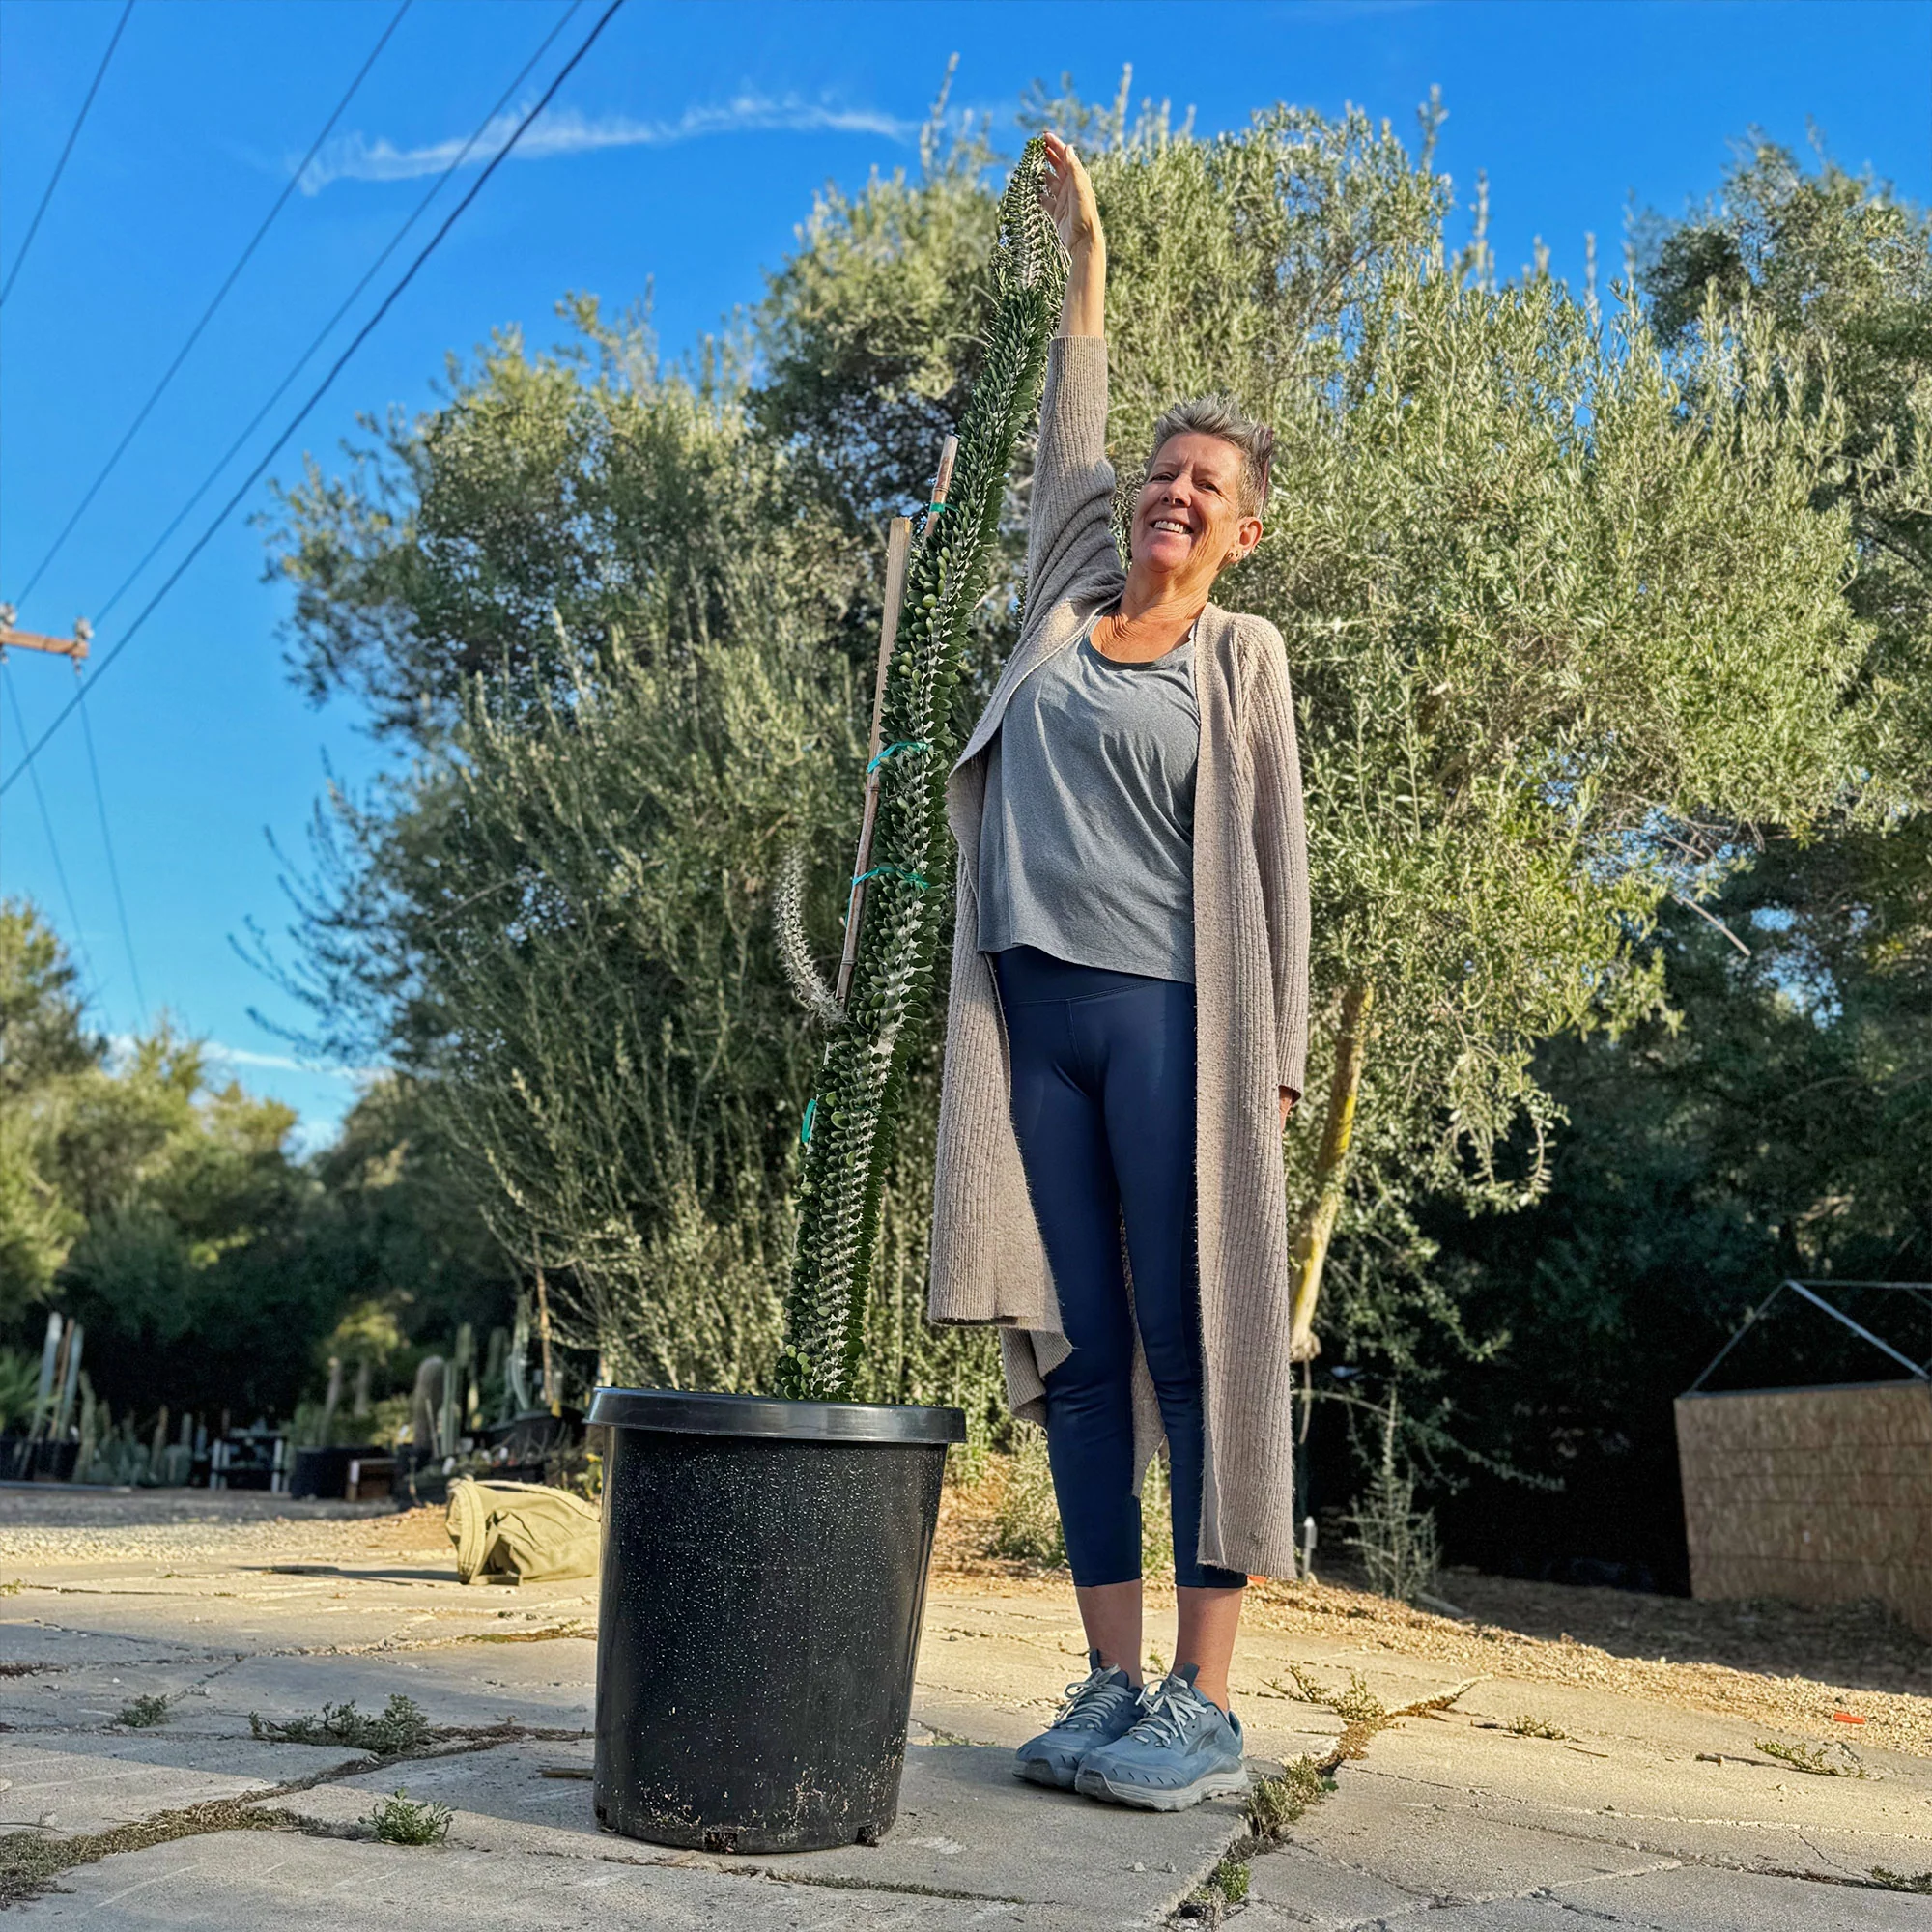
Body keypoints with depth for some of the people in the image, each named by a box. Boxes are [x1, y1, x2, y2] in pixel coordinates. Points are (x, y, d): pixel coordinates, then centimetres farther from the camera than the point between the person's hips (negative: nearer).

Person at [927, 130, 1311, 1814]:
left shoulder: (1243, 656, 7)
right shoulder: (1069, 601, 16)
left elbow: (1275, 857, 3)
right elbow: (1069, 437, 26)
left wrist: (1274, 1056, -3)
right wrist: (1086, 254, 27)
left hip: (1168, 1013, -4)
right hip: (1037, 1010, 4)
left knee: (1198, 1344, -5)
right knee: (1076, 1352, 4)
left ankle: (1206, 1710, 1)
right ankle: (1114, 1687, 12)